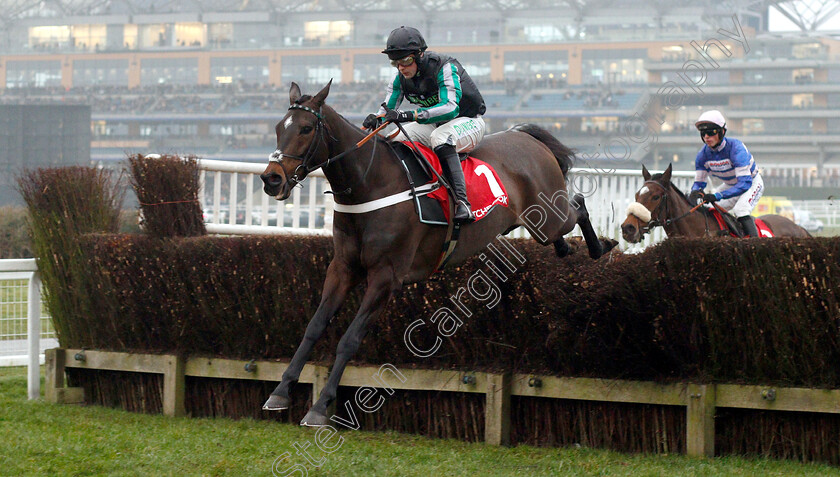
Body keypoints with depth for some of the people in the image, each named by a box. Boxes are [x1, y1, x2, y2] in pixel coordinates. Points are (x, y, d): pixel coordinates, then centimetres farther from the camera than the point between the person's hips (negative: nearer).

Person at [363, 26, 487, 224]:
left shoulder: (444, 68, -26)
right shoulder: (401, 78, -5)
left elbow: (450, 108, -39)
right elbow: (387, 109, -1)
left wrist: (407, 115, -48)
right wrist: (375, 119, -28)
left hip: (468, 121, -7)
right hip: (433, 124, 7)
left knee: (440, 137, -38)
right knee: (393, 142, -8)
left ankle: (462, 201, -45)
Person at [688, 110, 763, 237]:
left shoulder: (736, 148, -34)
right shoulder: (703, 155, -16)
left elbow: (745, 183, -40)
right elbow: (699, 182, -5)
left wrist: (717, 196, -49)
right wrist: (695, 193, -32)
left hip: (752, 183, -7)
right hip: (730, 185, 7)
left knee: (740, 210, -32)